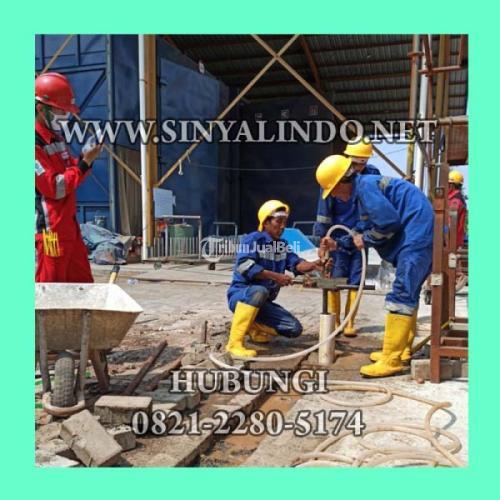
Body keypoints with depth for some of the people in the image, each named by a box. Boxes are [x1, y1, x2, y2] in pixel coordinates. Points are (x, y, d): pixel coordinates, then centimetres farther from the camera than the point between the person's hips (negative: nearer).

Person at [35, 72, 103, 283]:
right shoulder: (36, 143, -15)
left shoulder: (56, 137, 14)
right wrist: (84, 163, -18)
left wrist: (85, 158, 0)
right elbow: (54, 188, -19)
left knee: (82, 280, 14)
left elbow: (69, 170, 18)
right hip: (50, 226, -9)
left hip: (68, 223, 9)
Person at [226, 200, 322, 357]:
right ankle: (235, 343, -33)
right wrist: (276, 276, -30)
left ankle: (253, 327, 14)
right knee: (259, 291, -40)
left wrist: (315, 265, -28)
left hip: (263, 303, 7)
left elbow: (297, 264, -7)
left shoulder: (282, 244, 8)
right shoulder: (253, 239, -13)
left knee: (294, 328, -6)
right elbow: (244, 266, -28)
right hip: (240, 294, -7)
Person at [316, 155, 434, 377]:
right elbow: (364, 229, 23)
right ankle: (401, 349, 26)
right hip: (415, 237, 11)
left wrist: (366, 239, -7)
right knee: (408, 293, 16)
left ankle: (391, 360, -11)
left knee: (401, 295, -12)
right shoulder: (364, 189, 17)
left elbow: (389, 221, -22)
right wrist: (338, 244, 20)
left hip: (416, 234, -11)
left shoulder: (365, 185, -15)